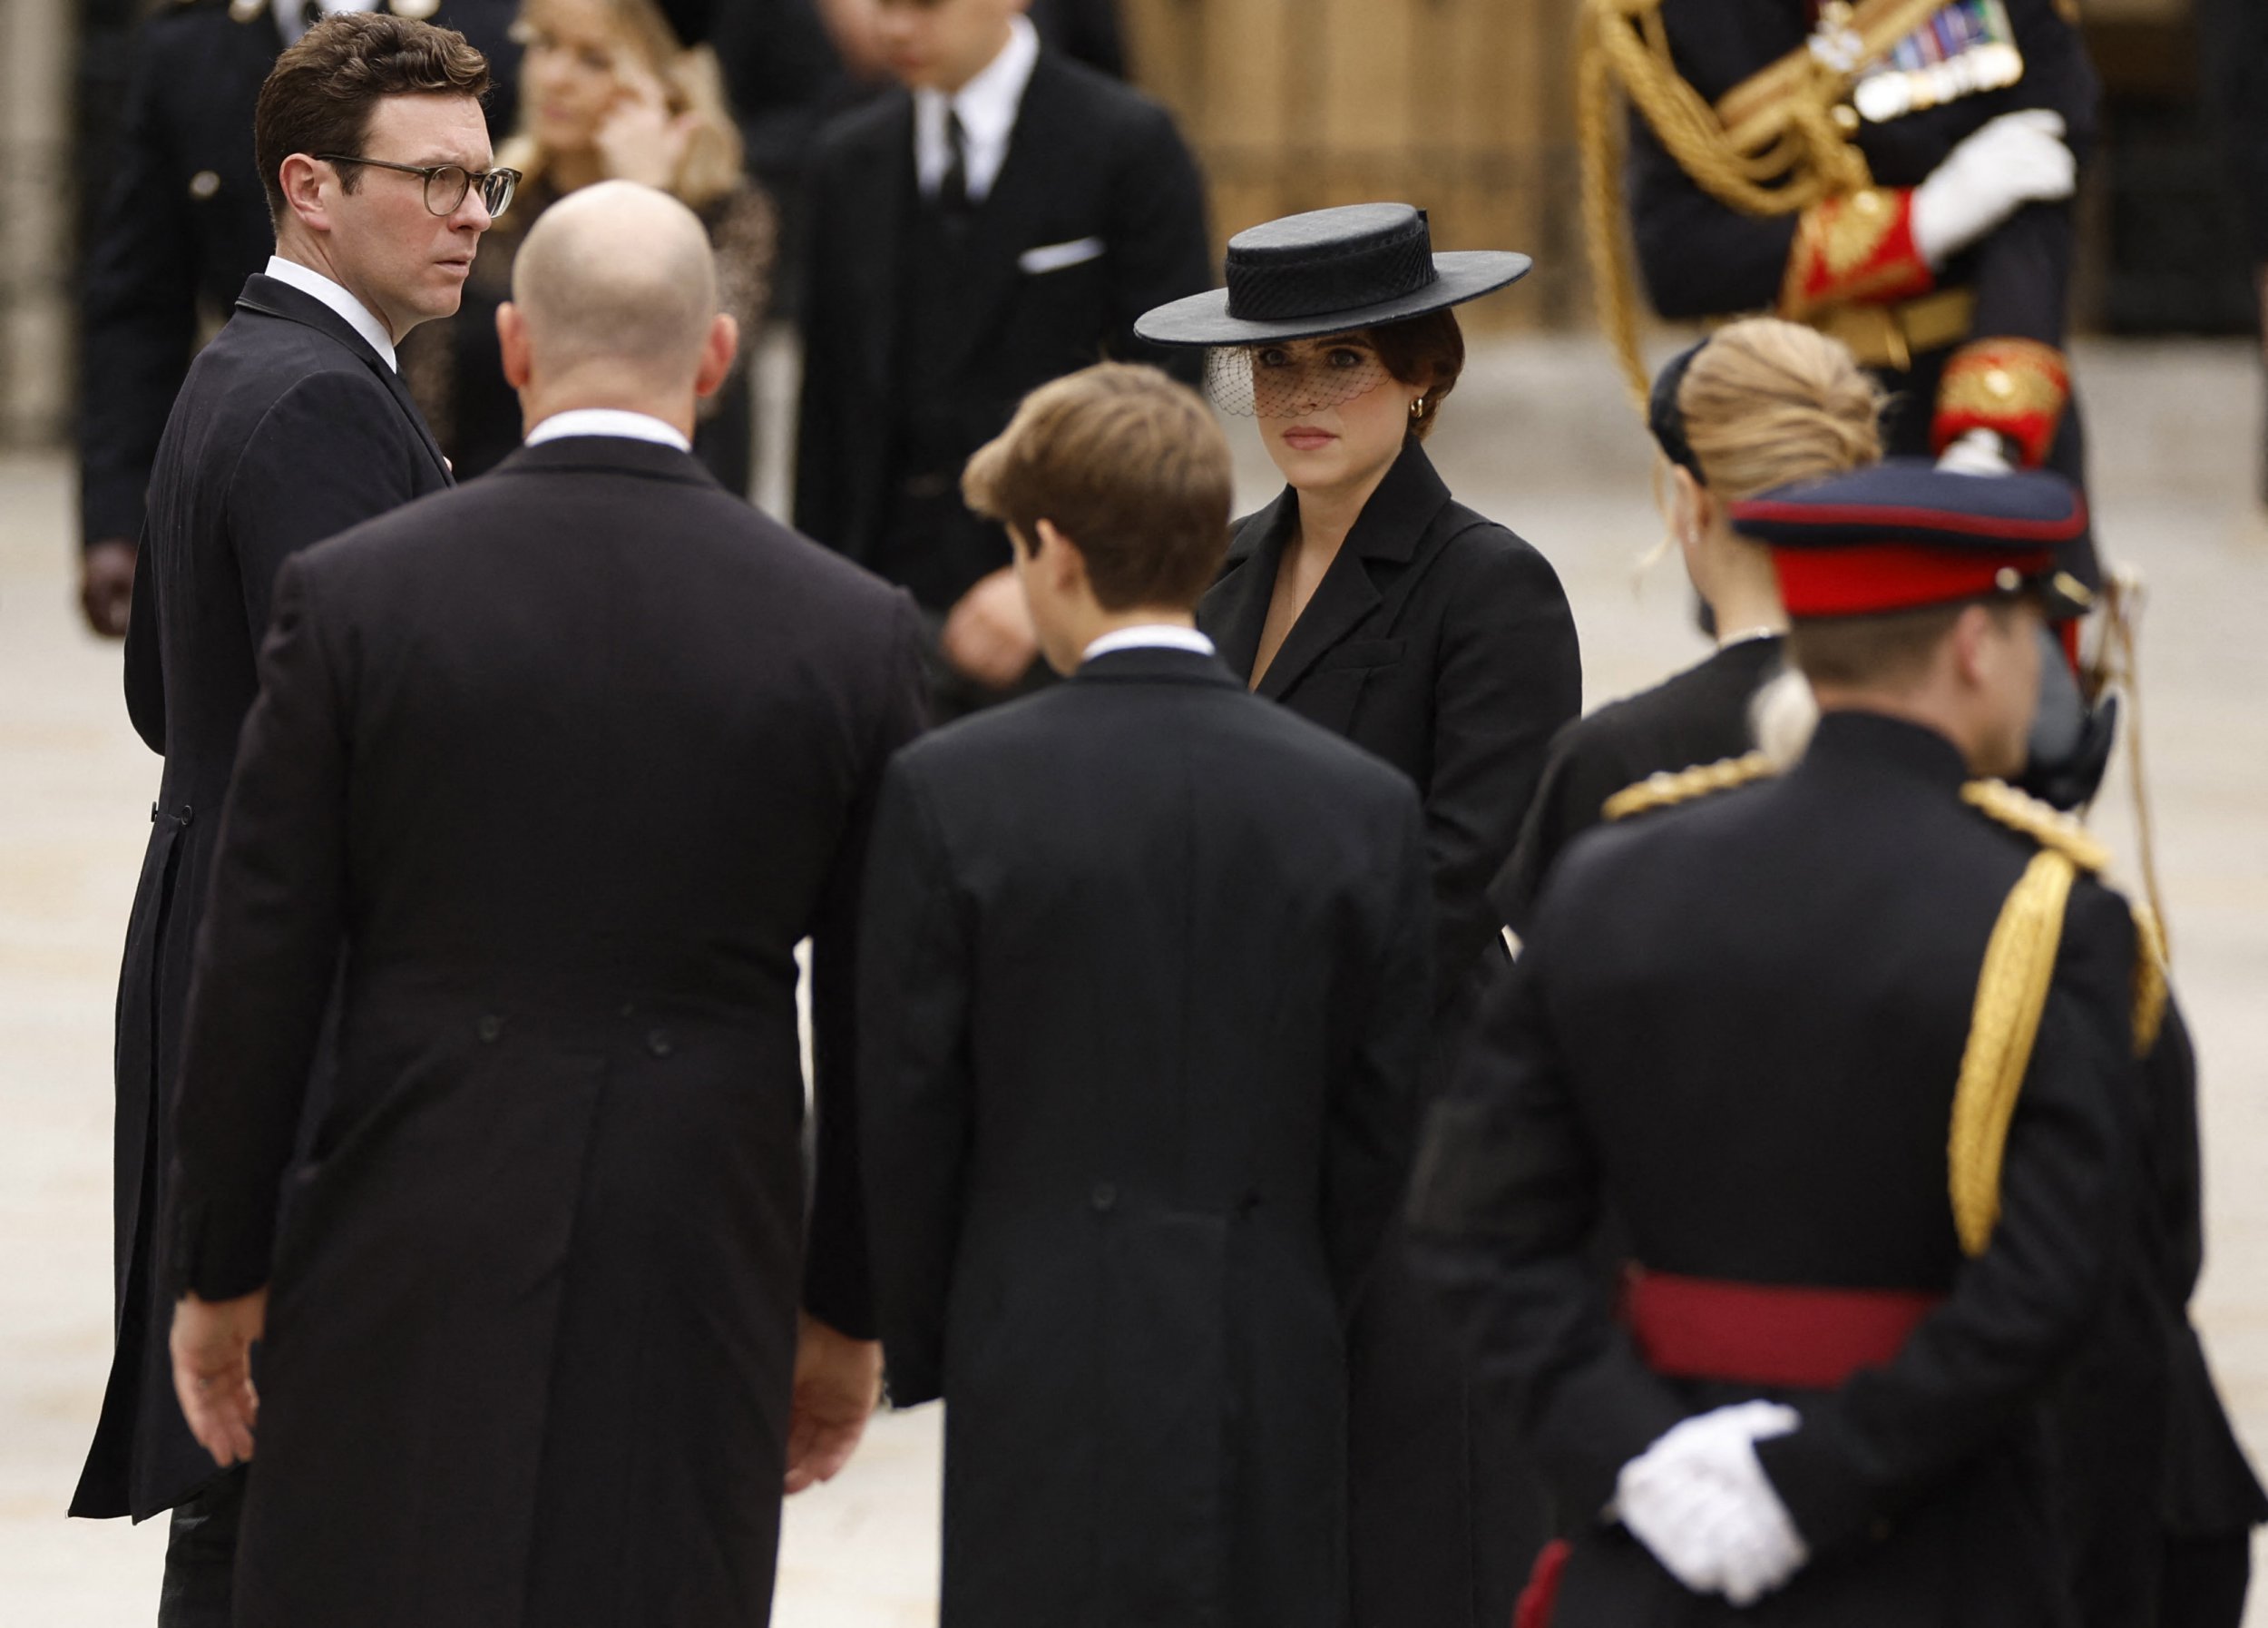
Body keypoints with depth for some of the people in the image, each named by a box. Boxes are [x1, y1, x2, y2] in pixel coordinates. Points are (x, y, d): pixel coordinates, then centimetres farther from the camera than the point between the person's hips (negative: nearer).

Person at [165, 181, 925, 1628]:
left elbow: (259, 972, -3)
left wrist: (220, 1275, 7)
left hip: (408, 1269, -1)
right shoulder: (851, 635, -3)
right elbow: (880, 1024, 2)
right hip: (700, 1277, 1)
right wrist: (848, 1314, 12)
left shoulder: (357, 597, -6)